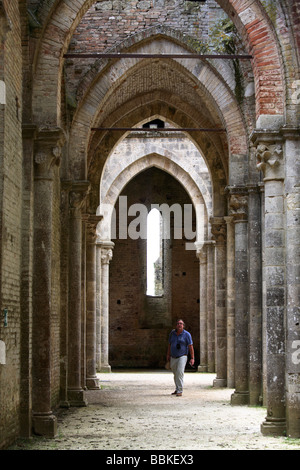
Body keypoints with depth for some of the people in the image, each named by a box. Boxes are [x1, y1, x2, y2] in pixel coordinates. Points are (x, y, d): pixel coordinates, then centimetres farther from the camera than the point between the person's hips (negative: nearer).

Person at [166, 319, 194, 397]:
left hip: (182, 357, -5)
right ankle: (177, 389, 35)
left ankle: (180, 391, -23)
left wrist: (192, 358, -13)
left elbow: (190, 346, -9)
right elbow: (169, 344, 15)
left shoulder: (187, 334, -9)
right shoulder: (172, 333, 4)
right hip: (173, 358, 5)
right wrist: (168, 354, 14)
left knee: (180, 372, -22)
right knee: (175, 373, 17)